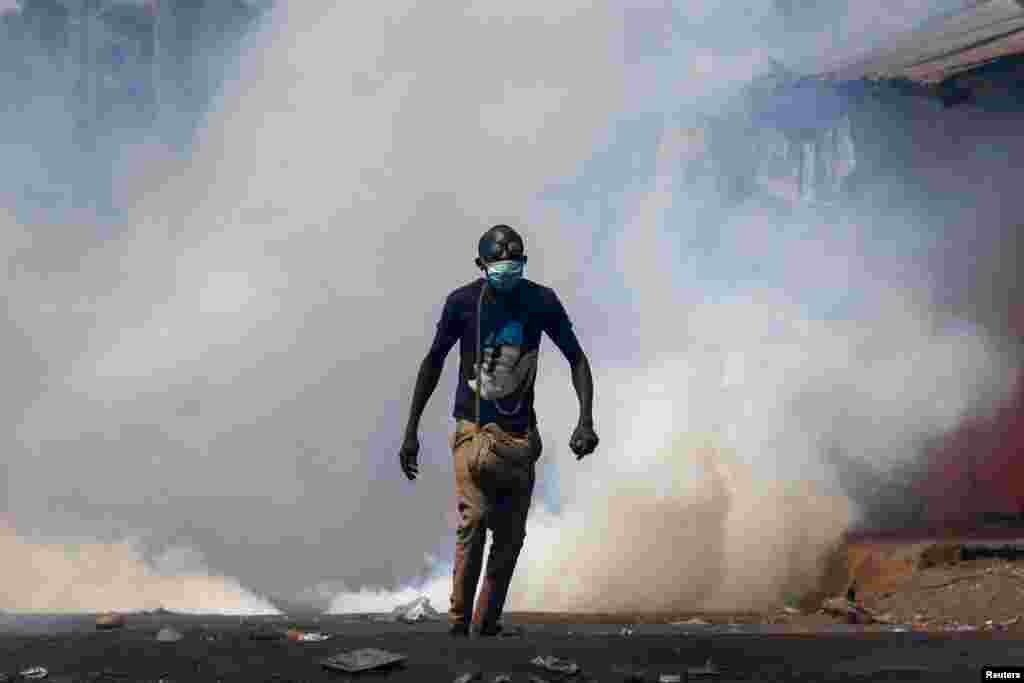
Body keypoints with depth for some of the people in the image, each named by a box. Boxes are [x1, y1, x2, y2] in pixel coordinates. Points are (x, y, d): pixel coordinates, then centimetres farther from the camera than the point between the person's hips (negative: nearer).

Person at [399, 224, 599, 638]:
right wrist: (411, 430, 2)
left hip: (520, 433, 3)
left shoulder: (542, 302, -4)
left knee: (511, 535, 3)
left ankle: (486, 626, 14)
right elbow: (433, 362, 3)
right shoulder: (463, 302, -7)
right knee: (474, 518, -19)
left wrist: (585, 420, -10)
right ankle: (458, 625, -13)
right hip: (474, 428, -3)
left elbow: (576, 359, 4)